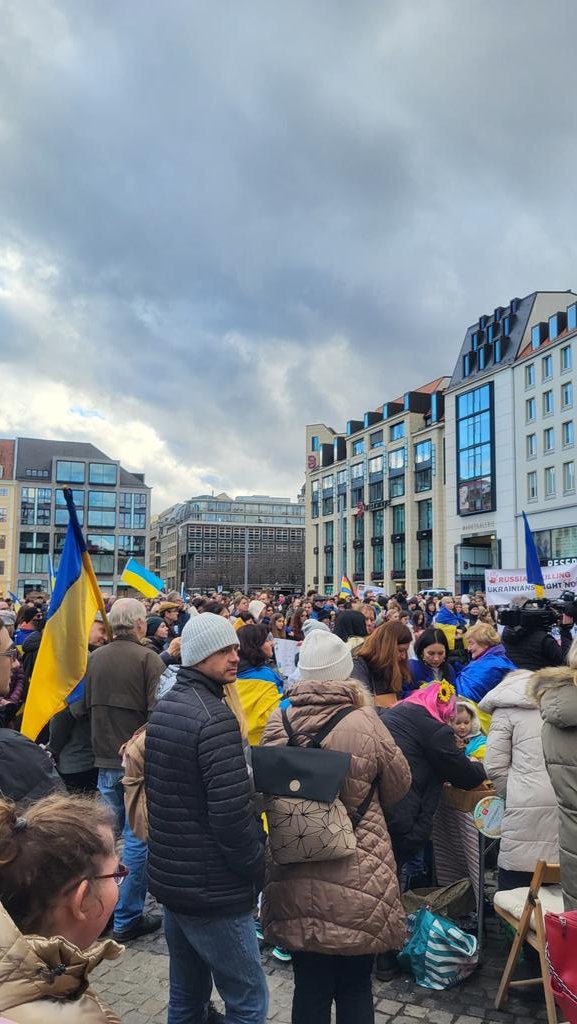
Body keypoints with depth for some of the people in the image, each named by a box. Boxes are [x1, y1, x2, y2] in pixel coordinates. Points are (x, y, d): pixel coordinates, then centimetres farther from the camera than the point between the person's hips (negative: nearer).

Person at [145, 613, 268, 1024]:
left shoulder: (163, 708, 7)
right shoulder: (215, 716, -22)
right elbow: (232, 812, -26)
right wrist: (257, 867, -11)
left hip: (170, 877, 9)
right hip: (213, 887, -9)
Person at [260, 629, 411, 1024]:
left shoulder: (277, 723, -10)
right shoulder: (363, 724, -20)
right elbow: (399, 786, -3)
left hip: (295, 880, 3)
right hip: (356, 881, -3)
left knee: (309, 986, 20)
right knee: (354, 988, 17)